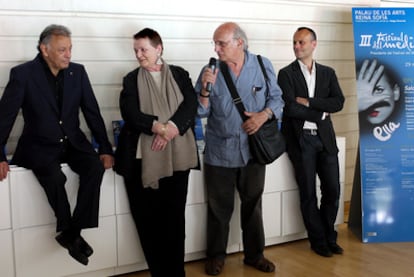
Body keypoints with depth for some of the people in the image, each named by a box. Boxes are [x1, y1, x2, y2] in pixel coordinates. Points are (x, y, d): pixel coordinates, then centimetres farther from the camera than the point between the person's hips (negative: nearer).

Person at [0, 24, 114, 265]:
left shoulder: (78, 72, 2)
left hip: (73, 142, 4)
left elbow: (92, 112, 5)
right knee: (54, 176, -33)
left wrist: (105, 149, -1)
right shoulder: (23, 74, -8)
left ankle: (73, 231, -16)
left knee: (95, 166, -26)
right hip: (40, 146, -3)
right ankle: (69, 232, -10)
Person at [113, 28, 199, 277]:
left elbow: (191, 105, -2)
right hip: (143, 156, 0)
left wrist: (170, 129, -18)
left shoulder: (179, 74, 12)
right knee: (148, 218, 1)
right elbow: (131, 114, -3)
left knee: (174, 217, 2)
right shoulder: (132, 79, 11)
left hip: (176, 155, 0)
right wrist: (160, 127, -17)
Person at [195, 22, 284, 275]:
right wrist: (205, 89, -19)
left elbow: (276, 98, 3)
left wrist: (264, 114, -15)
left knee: (253, 205, 13)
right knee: (219, 207, 8)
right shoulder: (209, 71, -3)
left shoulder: (263, 65, -3)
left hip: (253, 149, 1)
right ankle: (216, 256, 23)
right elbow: (202, 112, -2)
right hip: (220, 152, 0)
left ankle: (255, 254, 28)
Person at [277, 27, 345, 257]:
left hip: (325, 138, 3)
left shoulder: (328, 73, 10)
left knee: (332, 190, 5)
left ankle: (329, 237, 24)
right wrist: (320, 113, -7)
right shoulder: (286, 74, 0)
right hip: (301, 140, -3)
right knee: (308, 193, 4)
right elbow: (290, 108, -13)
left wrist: (308, 102, -12)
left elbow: (338, 102, -4)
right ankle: (318, 240, 20)